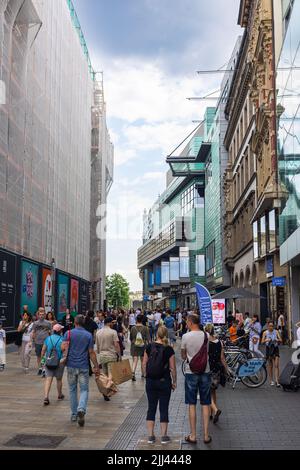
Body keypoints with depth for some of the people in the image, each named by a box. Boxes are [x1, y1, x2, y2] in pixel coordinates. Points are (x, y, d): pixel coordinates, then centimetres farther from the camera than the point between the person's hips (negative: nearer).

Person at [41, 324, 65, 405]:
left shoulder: (48, 339, 2)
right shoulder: (62, 340, -10)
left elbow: (43, 350, 6)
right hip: (59, 362, -2)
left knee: (48, 379, -1)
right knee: (59, 379, 14)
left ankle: (46, 396, -16)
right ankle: (60, 395, 32)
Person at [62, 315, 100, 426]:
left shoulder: (68, 333, -2)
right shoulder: (89, 335, -1)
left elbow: (63, 348, -12)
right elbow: (91, 352, -2)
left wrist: (66, 354, 12)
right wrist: (96, 366, 3)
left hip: (71, 365, 1)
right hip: (83, 366, -1)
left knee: (72, 390, 15)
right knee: (84, 390, 4)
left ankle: (74, 414, 19)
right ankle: (81, 409, -20)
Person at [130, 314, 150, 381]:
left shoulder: (133, 328, -5)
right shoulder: (145, 328, -7)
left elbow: (131, 338, 6)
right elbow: (148, 338, -9)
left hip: (134, 346, 0)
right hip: (143, 346, 0)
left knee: (135, 361, -2)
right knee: (143, 360, 18)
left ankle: (133, 373, -23)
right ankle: (143, 374, 31)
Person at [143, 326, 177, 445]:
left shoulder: (149, 347, -3)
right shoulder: (169, 350, -10)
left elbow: (144, 364, 1)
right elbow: (172, 368, -7)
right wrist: (174, 382, 5)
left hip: (150, 381, 2)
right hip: (164, 381, -2)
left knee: (151, 408, 10)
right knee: (164, 408, 7)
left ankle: (150, 436, 13)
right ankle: (164, 436, 12)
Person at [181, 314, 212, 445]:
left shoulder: (186, 337, -10)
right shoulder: (206, 336, -4)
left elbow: (183, 356, 1)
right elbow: (207, 353, 8)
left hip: (191, 372, -2)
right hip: (205, 372, 2)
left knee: (192, 405, 7)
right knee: (205, 405, 9)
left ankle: (193, 436, 13)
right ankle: (206, 435, 14)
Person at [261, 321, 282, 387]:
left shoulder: (276, 332, 1)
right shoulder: (265, 333, 0)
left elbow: (281, 340, -4)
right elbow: (262, 342, -5)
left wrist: (278, 340, -26)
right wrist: (266, 340, -25)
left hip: (275, 348, 0)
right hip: (268, 349, 0)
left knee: (276, 365, -8)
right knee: (270, 366, 6)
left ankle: (277, 381, -9)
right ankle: (271, 381, 16)